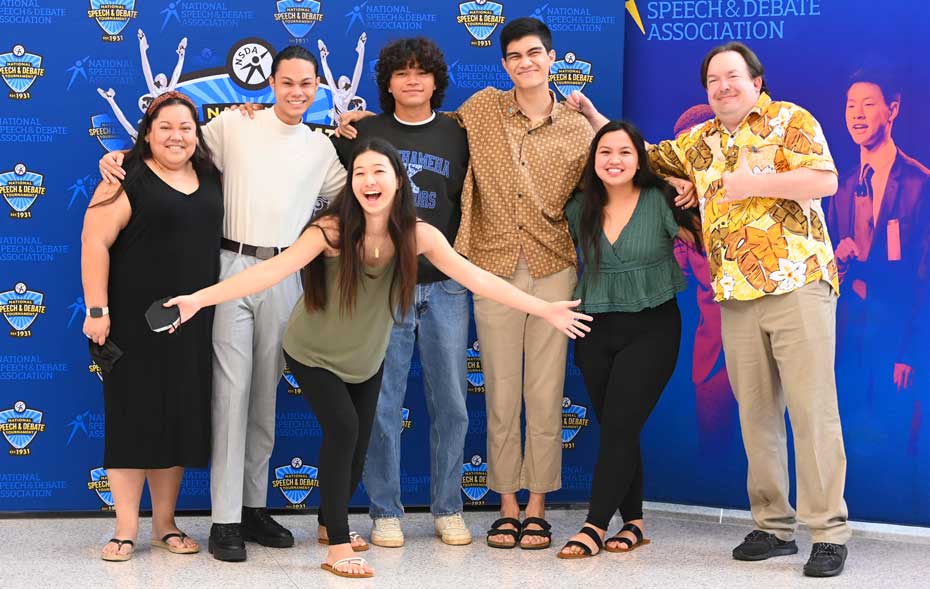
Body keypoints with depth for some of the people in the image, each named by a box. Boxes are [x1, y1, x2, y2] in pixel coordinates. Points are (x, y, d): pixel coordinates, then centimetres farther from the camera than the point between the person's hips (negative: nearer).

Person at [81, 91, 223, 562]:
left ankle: (165, 522, 20)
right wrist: (97, 310, -17)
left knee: (180, 417, 9)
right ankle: (126, 528, 7)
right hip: (136, 322, -5)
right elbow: (95, 242, -11)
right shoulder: (129, 180, -6)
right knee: (133, 416, 0)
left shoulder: (211, 179, 10)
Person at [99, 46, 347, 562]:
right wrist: (121, 157, -4)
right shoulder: (233, 126, 3)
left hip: (284, 277, 3)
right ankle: (225, 520, -3)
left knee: (266, 395, 9)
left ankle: (254, 506, 19)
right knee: (231, 391, -7)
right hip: (233, 268, -3)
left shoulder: (321, 149, 12)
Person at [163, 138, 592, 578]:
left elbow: (476, 278, -21)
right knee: (343, 428, -20)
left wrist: (544, 310, -26)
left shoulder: (418, 235, -20)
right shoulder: (332, 230, -29)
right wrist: (199, 299, -46)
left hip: (366, 357, 4)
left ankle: (332, 519, 38)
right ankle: (338, 545, -7)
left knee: (359, 443, 9)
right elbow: (272, 270, -36)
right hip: (313, 354, -4)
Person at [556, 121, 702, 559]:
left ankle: (596, 526, -6)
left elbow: (703, 238, -7)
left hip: (652, 328, -4)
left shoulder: (661, 201, -7)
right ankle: (633, 523, 17)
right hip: (597, 329, 4)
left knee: (619, 426, -11)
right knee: (613, 428, 6)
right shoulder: (580, 209, 3)